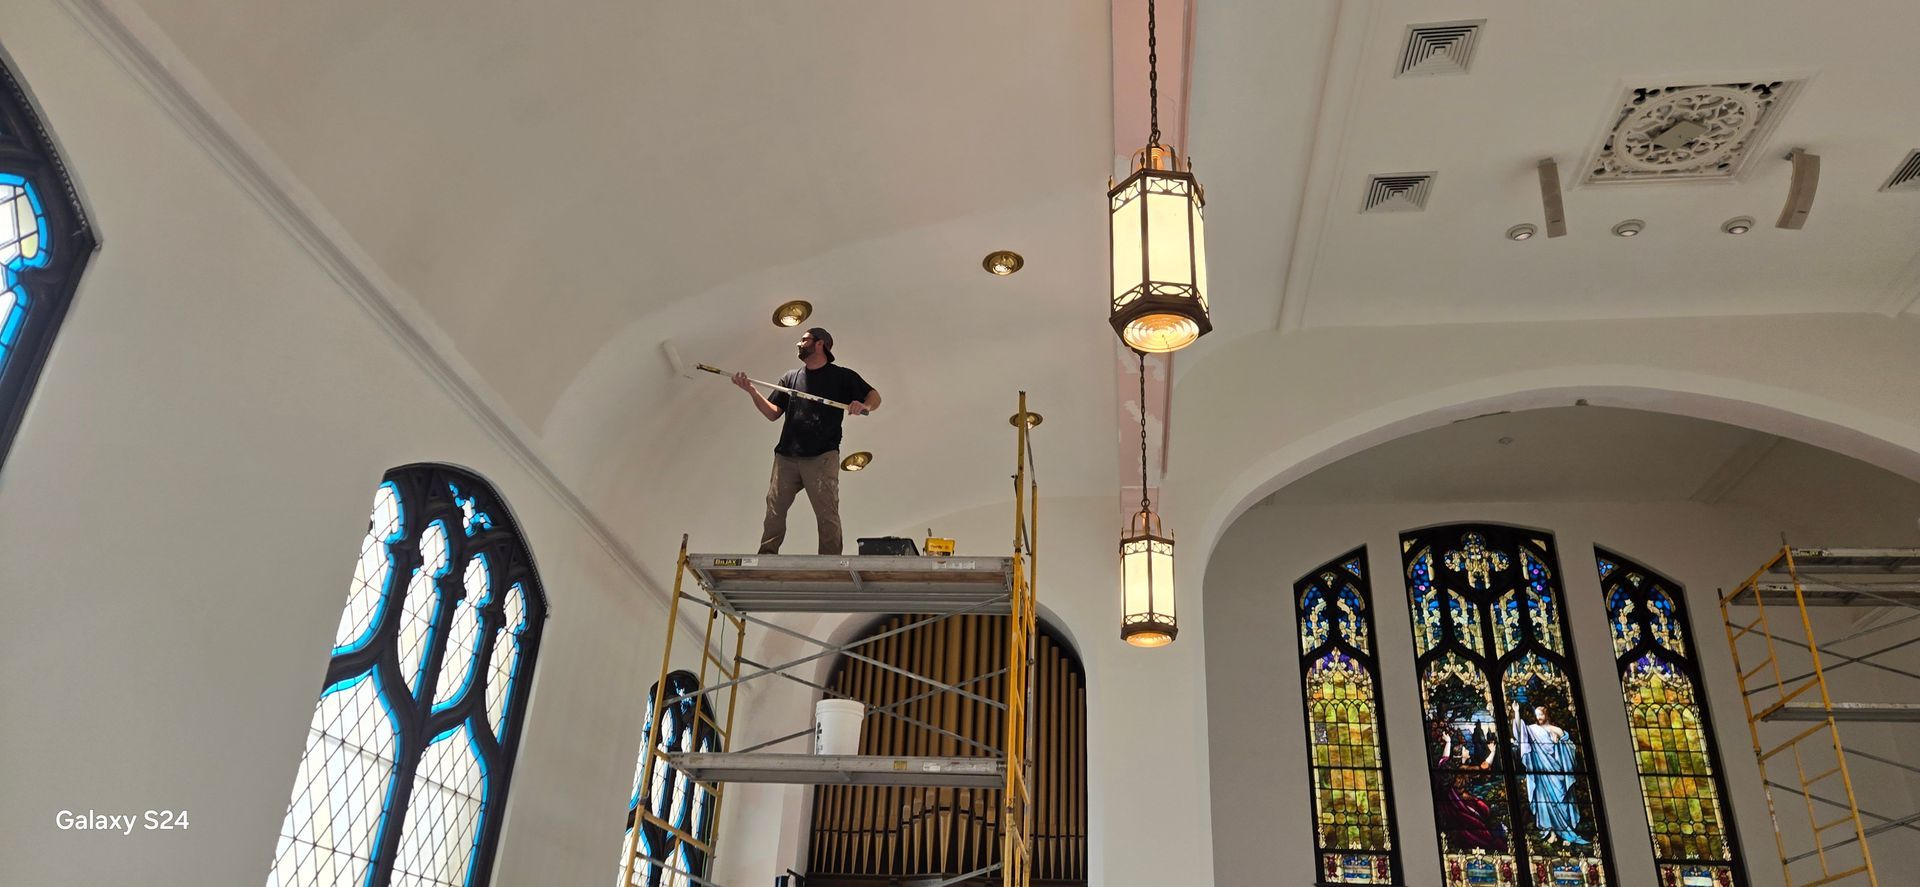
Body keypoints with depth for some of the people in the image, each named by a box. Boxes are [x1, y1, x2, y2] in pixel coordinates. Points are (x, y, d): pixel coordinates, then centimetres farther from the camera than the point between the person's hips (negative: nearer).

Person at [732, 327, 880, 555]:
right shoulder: (790, 378, 21)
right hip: (786, 457, 4)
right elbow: (772, 413, 15)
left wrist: (864, 406, -16)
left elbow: (874, 396, 7)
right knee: (774, 508, 0)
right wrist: (752, 391, 0)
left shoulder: (842, 376, 9)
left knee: (827, 513, -9)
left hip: (822, 457, -4)